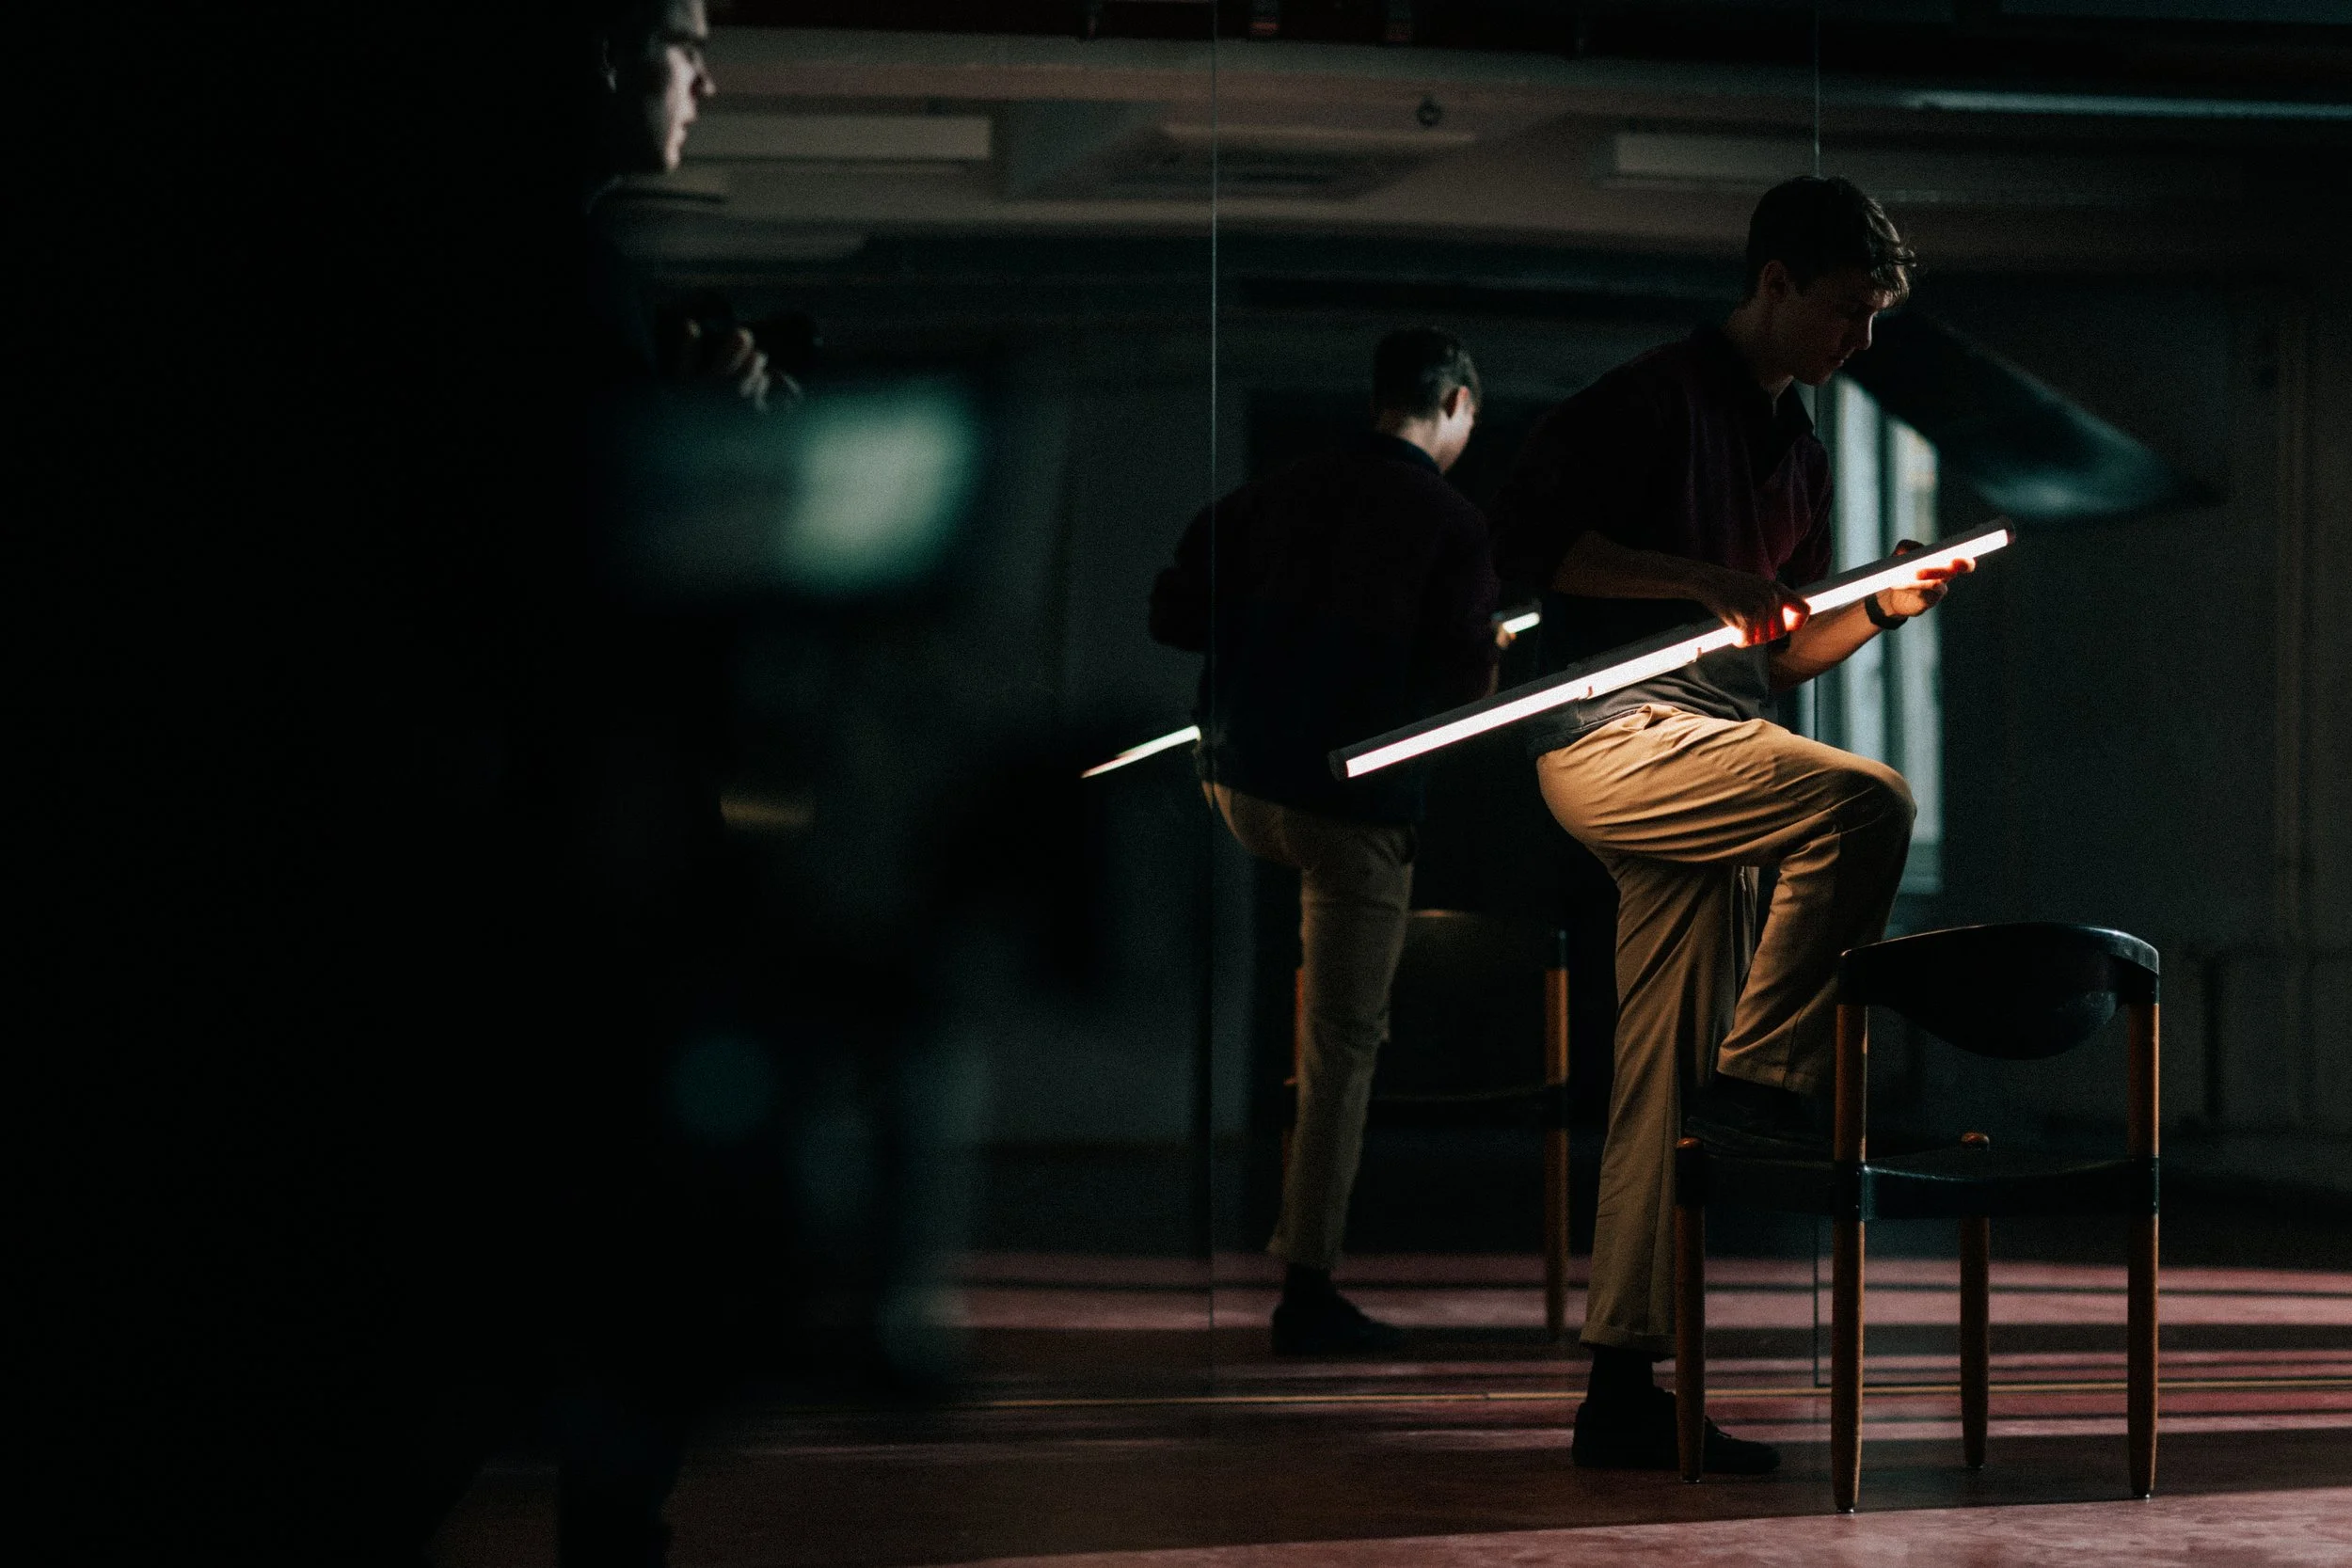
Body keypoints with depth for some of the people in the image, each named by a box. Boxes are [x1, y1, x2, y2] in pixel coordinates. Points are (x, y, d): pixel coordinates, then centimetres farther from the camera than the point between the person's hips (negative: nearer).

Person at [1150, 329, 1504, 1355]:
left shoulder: (1276, 494, 6)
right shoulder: (1449, 524, -9)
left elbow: (1171, 616, 7)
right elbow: (1465, 684, -14)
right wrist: (1484, 656, 9)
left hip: (1239, 788, 6)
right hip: (1355, 806, -5)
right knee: (1342, 1045, 1)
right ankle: (1306, 1289, 2)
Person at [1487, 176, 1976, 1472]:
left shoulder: (1798, 455, 22)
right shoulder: (1656, 398, -4)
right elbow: (1526, 538, -15)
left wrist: (1879, 611, 6)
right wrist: (1705, 577, -20)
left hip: (1700, 757, 8)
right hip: (1612, 740, -8)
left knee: (1663, 1093, 3)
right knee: (1868, 802, -27)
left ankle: (1625, 1389, 4)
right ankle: (1759, 1080, -17)